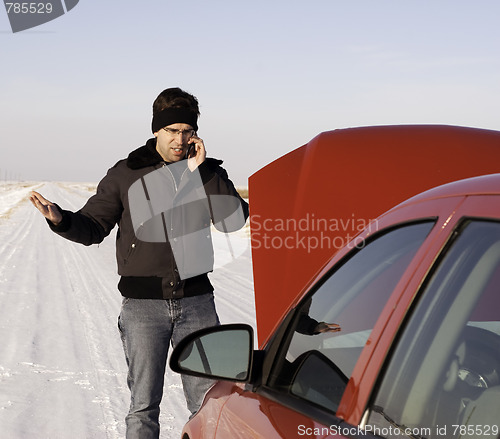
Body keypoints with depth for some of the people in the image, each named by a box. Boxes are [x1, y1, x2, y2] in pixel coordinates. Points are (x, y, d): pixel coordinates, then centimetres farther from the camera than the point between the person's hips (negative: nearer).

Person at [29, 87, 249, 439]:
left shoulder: (209, 172, 5)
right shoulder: (126, 175, 0)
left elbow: (234, 220, -9)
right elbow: (93, 227, 3)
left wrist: (200, 172, -13)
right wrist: (61, 219, -18)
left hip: (197, 302, 2)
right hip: (143, 305, -1)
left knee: (209, 401, 7)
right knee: (144, 404, 3)